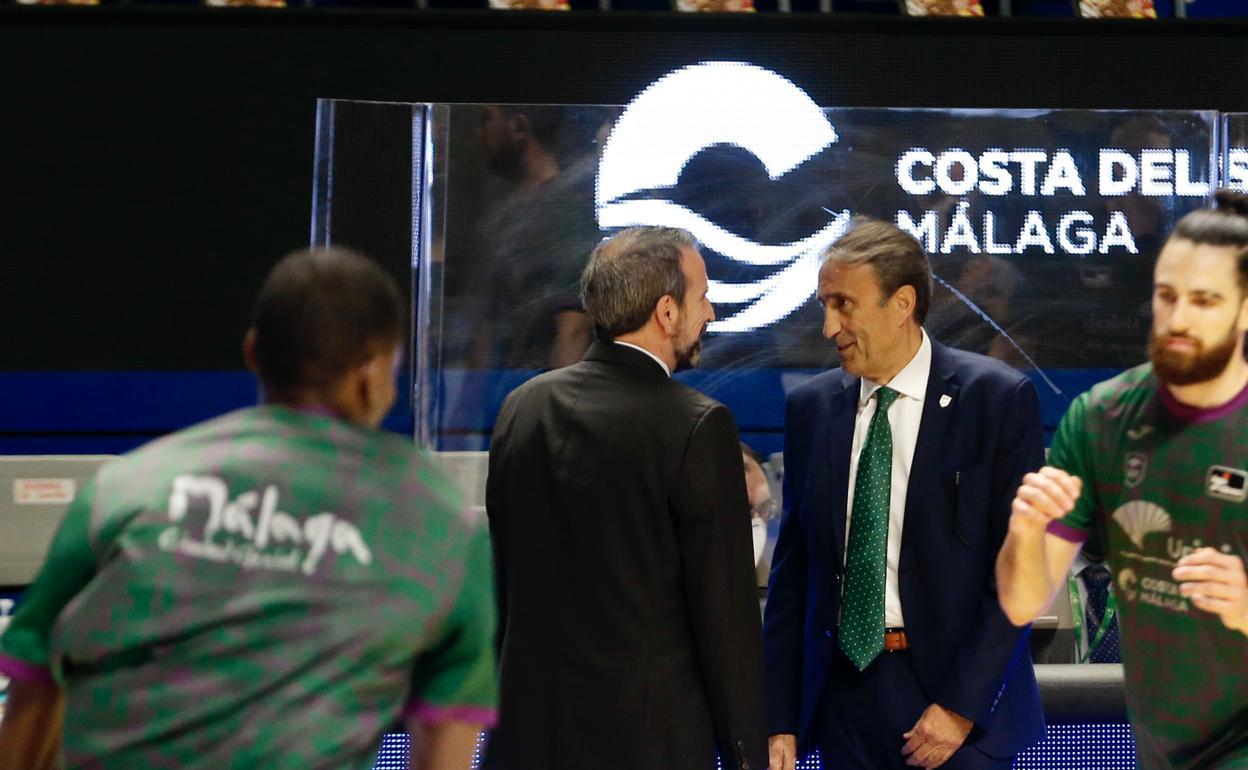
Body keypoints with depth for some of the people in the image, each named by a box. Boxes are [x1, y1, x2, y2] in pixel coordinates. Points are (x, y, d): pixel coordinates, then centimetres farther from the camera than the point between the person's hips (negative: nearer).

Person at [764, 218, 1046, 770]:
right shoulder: (810, 407, 5)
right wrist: (779, 719, 2)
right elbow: (793, 567, 6)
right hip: (844, 686, 3)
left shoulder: (998, 399, -6)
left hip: (961, 700, -3)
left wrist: (963, 705, -13)